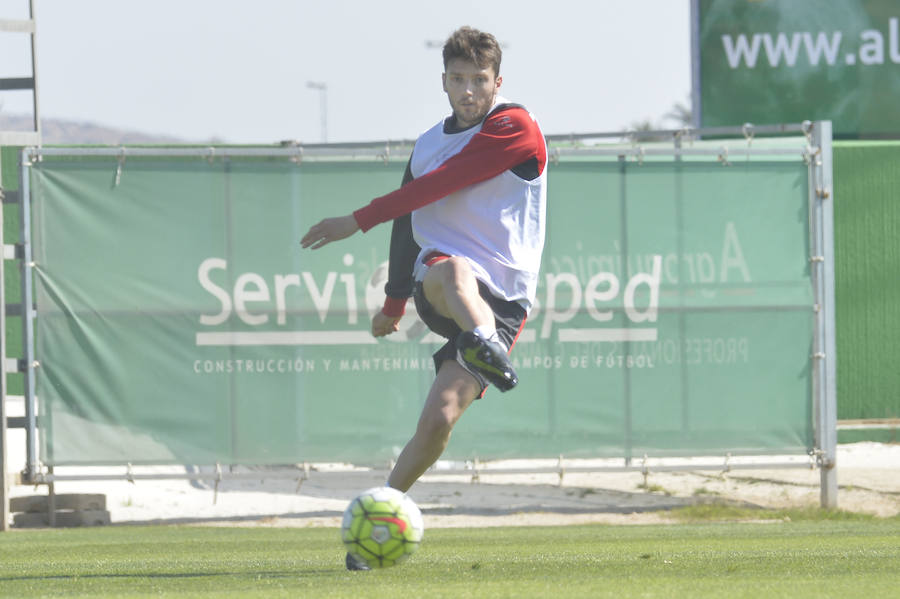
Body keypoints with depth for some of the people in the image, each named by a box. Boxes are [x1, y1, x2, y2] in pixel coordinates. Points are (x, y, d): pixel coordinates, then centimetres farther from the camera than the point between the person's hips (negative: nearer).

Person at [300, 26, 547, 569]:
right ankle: (486, 349, -70)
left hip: (503, 299, -3)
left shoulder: (516, 128, -1)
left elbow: (438, 186, -8)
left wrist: (358, 220, -6)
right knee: (451, 270, -39)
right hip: (434, 281, 3)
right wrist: (394, 303, 39)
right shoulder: (427, 145, 20)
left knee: (440, 419, -19)